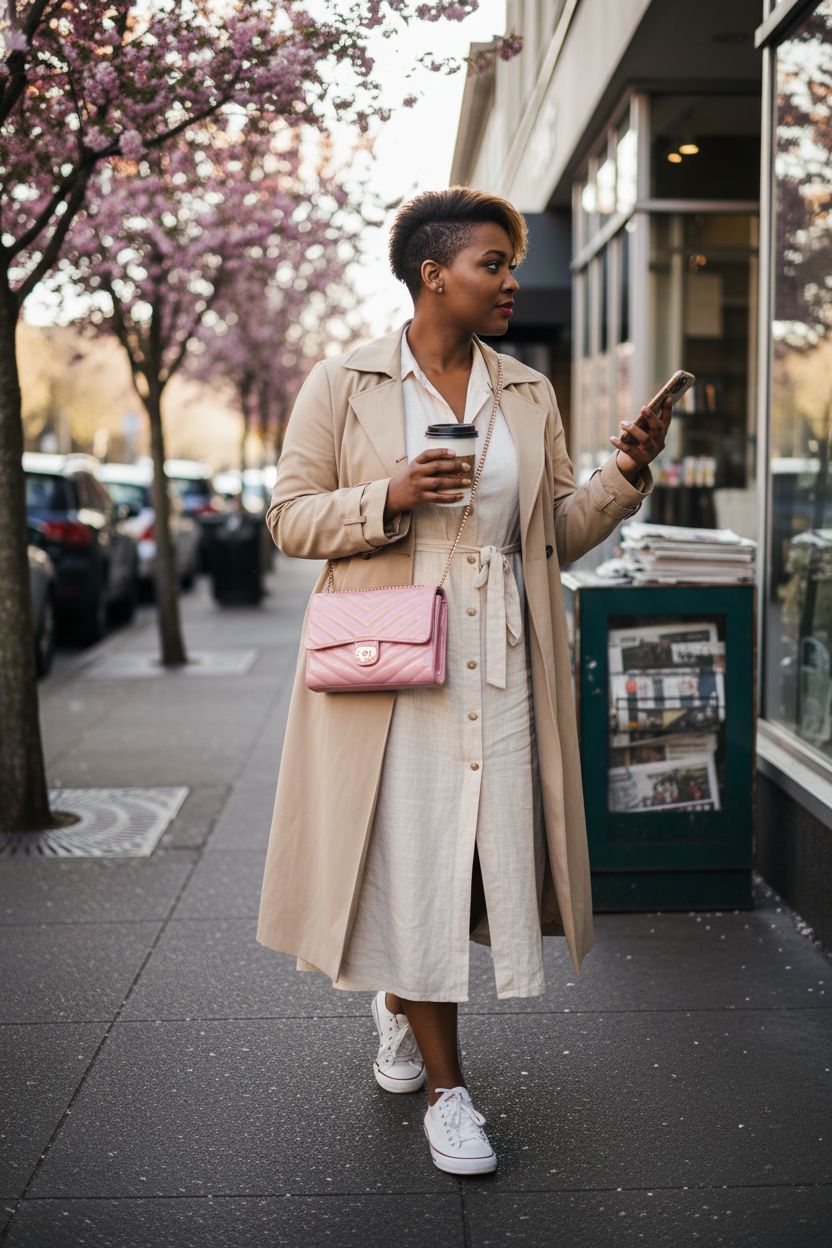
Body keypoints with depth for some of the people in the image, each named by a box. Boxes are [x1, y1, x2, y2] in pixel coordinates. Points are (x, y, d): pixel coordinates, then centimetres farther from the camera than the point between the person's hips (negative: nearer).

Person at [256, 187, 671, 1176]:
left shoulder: (529, 395, 10)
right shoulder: (341, 386, -1)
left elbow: (559, 535, 12)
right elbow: (290, 517, -1)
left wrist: (625, 473, -4)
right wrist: (389, 498, -17)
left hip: (497, 663, 4)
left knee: (484, 851, 7)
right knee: (411, 862, -1)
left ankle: (399, 1003, 37)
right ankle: (445, 1088, 14)